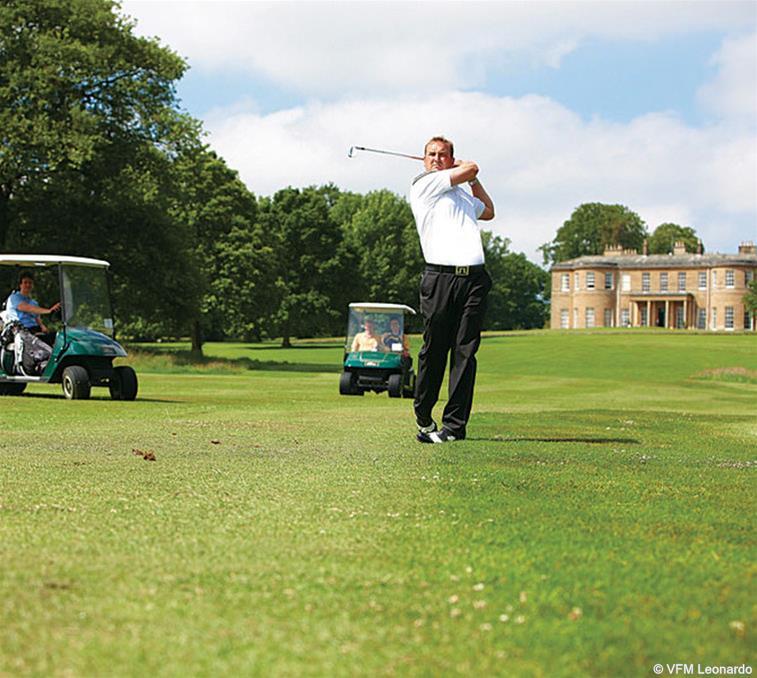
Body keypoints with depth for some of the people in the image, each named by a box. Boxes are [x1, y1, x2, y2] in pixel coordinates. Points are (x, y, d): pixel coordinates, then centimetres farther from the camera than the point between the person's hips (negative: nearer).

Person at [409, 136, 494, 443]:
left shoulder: (463, 193, 26)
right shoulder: (423, 184, 5)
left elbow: (488, 211, 47)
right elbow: (471, 168, 3)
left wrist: (473, 180, 38)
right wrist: (465, 169, 25)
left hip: (473, 278, 5)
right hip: (440, 277, -5)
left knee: (465, 352, -2)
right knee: (434, 351, -3)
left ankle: (455, 424, -3)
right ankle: (423, 418, 14)